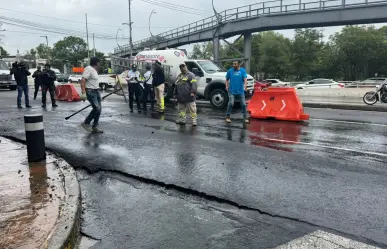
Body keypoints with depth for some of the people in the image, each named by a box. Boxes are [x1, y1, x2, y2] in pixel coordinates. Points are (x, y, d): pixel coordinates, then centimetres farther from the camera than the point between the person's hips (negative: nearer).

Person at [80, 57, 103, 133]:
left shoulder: (94, 70, 18)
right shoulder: (89, 69, -12)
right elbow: (83, 81, -21)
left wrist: (99, 94, 24)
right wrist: (83, 93, -29)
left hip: (96, 91, 10)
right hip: (90, 92, -10)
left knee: (99, 109, 7)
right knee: (97, 108, -17)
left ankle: (95, 127, 14)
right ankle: (86, 123, 0)